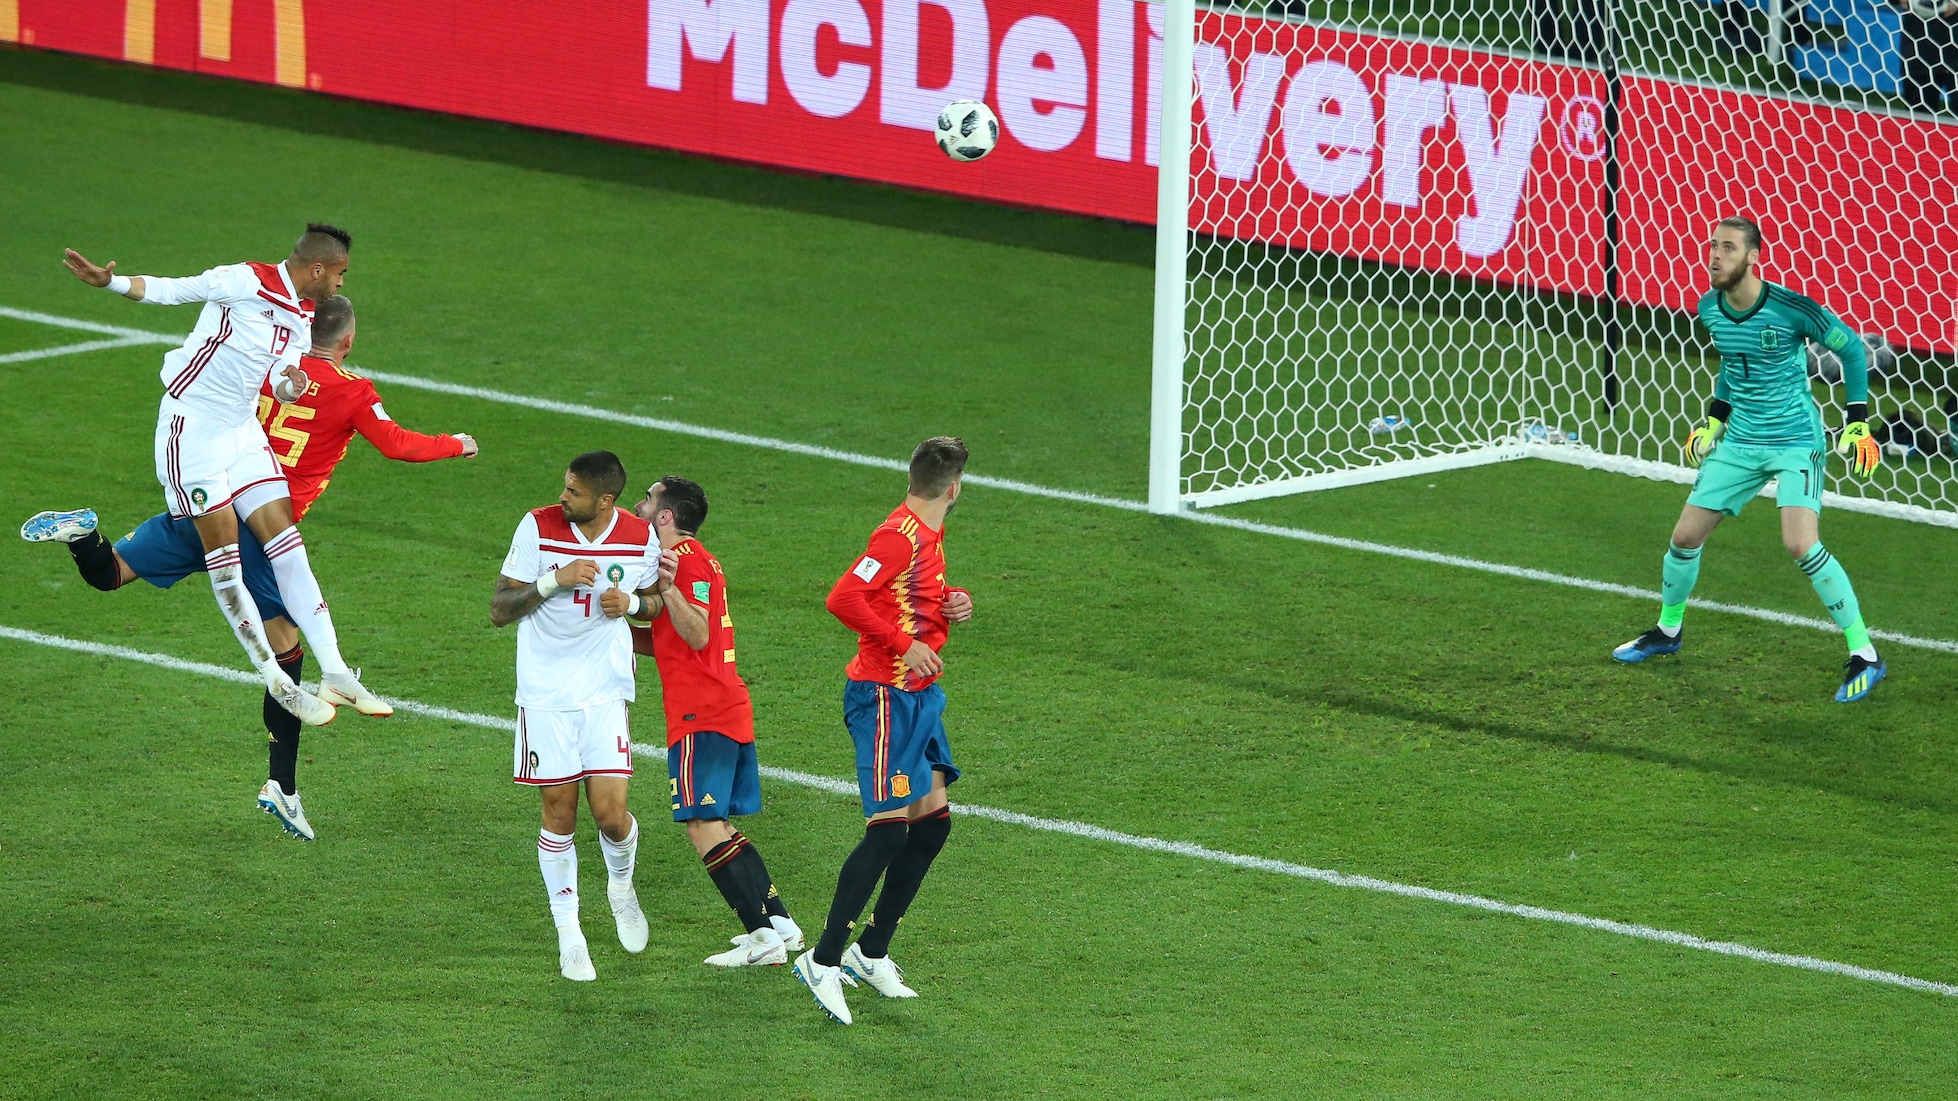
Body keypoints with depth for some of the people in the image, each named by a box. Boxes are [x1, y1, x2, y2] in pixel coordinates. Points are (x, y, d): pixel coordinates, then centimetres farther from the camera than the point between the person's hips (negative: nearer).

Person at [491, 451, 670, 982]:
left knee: (612, 814, -7)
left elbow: (655, 601, 15)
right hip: (545, 693, -1)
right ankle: (568, 933, 16)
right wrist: (555, 580, -22)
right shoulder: (538, 527, -8)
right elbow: (500, 610, -6)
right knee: (559, 814, 1)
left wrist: (631, 602, -9)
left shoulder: (640, 537, -4)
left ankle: (621, 886, 27)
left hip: (605, 693, 1)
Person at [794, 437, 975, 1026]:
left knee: (932, 822, 9)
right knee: (889, 828, -13)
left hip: (920, 695, 10)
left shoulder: (929, 534, 12)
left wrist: (953, 602, 7)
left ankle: (872, 953, 18)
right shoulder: (899, 536, -18)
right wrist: (905, 644, -24)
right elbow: (843, 599, -27)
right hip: (885, 695, -10)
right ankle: (823, 960, -8)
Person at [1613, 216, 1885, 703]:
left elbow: (1852, 349, -6)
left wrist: (1857, 423, -9)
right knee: (1685, 537, 7)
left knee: (1802, 545, -23)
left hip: (1796, 442, -6)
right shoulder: (1709, 310, -1)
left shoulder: (1791, 308, -19)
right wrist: (1714, 419, 19)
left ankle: (1864, 655, -14)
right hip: (1738, 443, 6)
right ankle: (1668, 631, 35)